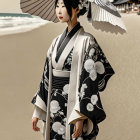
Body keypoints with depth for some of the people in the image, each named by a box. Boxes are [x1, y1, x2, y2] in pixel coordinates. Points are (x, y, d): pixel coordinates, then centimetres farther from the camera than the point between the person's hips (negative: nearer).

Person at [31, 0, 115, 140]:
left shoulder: (86, 41, -10)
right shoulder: (57, 41, 10)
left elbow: (90, 81, -15)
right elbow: (46, 76, 11)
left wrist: (80, 117, -20)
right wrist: (37, 112, 10)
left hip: (74, 106, -6)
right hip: (54, 109, 6)